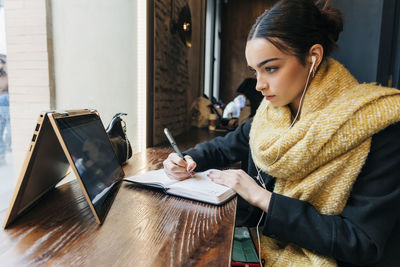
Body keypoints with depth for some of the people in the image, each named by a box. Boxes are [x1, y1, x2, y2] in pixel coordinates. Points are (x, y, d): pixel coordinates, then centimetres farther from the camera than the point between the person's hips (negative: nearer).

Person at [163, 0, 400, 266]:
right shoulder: (270, 115, -4)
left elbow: (363, 242, -21)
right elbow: (225, 147, 10)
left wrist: (262, 198, -24)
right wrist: (188, 161, -11)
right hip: (268, 246, 5)